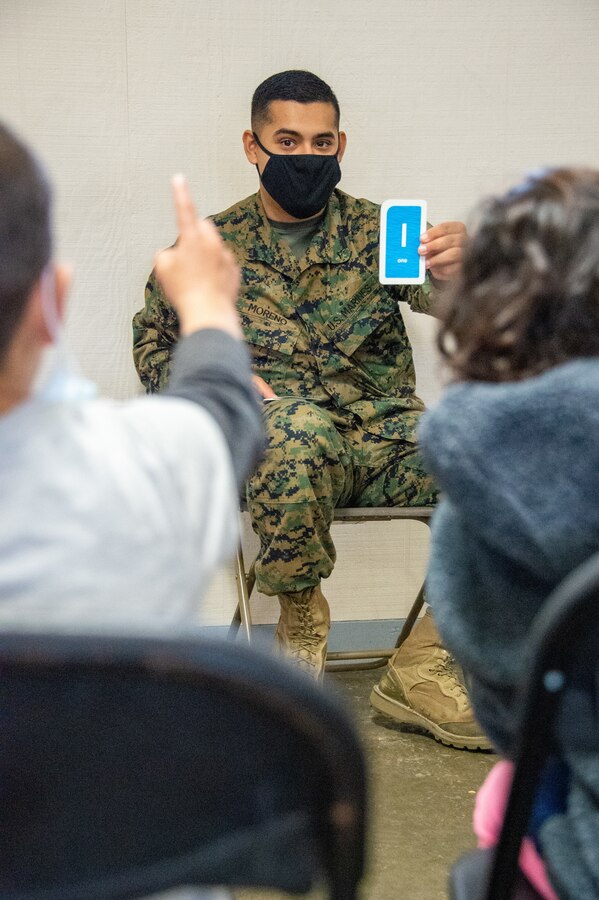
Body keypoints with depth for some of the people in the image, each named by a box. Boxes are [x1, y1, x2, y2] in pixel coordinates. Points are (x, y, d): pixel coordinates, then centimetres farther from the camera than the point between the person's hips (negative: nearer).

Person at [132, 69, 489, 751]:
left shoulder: (377, 232, 11)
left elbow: (434, 289, -7)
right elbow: (153, 343, 16)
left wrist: (456, 272, -33)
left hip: (385, 435, 3)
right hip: (271, 436, -2)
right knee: (299, 428, -40)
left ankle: (422, 666, -14)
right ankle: (299, 626, -15)